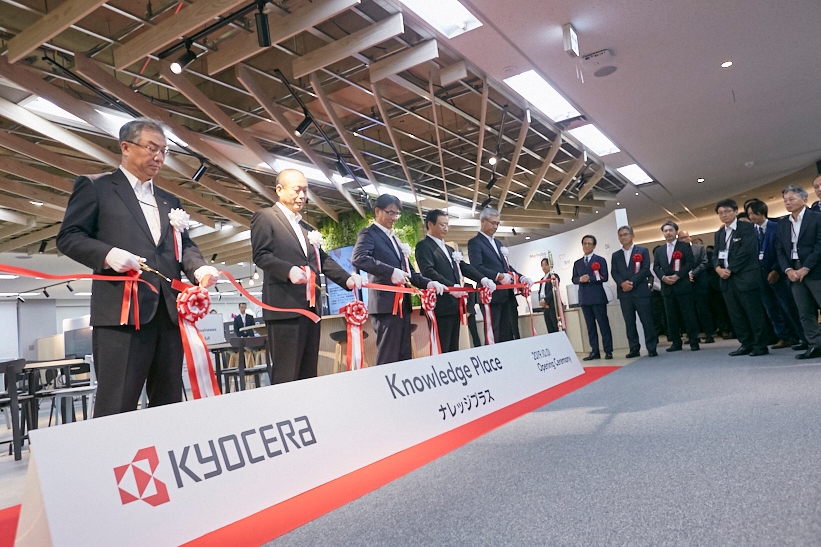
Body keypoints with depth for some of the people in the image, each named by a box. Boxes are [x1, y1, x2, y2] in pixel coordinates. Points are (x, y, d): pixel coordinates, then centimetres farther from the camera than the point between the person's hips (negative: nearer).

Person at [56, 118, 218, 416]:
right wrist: (108, 254, -17)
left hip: (168, 312, 6)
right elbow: (68, 236, 3)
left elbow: (185, 244, 20)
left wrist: (199, 269, -2)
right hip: (122, 311, -5)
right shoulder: (95, 186, 8)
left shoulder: (169, 201, 25)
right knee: (116, 408, -5)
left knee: (169, 403, 9)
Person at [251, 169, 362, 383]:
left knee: (309, 372, 9)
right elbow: (260, 255, -9)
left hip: (310, 307, 8)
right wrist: (289, 270, -26)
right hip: (285, 306, -7)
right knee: (286, 375, -7)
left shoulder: (306, 228, 24)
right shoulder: (265, 217, 2)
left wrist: (347, 279, 2)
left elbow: (323, 259, 19)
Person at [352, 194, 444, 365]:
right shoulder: (369, 233, -2)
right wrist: (391, 272, -29)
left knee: (404, 357, 12)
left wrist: (428, 283, 3)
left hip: (403, 304, 8)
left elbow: (408, 271, 21)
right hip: (386, 304, -8)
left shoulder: (395, 239, 22)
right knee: (388, 358, -6)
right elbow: (358, 258, -22)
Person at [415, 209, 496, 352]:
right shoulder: (424, 245, -4)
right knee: (441, 350, -6)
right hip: (440, 307, -8)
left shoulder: (449, 249, 23)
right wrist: (451, 286, -27)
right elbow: (428, 272, -18)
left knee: (453, 349, 11)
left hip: (454, 305, 9)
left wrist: (482, 279, -2)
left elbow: (464, 267, 15)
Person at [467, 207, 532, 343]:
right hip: (491, 295, -8)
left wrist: (521, 277, 5)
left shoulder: (497, 243, 23)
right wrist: (499, 276, -26)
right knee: (493, 335, -6)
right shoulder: (475, 242, -4)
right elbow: (477, 267, -18)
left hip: (506, 295, 8)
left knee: (508, 334, 9)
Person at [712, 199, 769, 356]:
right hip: (727, 279, 7)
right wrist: (718, 268, -9)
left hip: (745, 278, -6)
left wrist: (730, 270, -13)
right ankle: (746, 344, 15)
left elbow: (746, 251, -12)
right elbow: (716, 255, 12)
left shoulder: (747, 227, -1)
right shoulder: (719, 233, 19)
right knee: (736, 315, 8)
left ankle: (760, 345, 5)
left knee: (754, 313, -2)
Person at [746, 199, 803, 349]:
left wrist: (776, 270, -16)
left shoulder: (776, 227, -4)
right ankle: (783, 338, 14)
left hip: (776, 273, -4)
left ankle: (804, 336, 10)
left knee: (788, 306, -2)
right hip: (759, 274, 4)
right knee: (771, 309, 7)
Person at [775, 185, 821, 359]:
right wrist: (788, 270, -5)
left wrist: (805, 268, -14)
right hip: (794, 272, 5)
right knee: (805, 312, 4)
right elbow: (780, 249, 10)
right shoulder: (782, 223, 14)